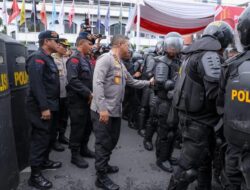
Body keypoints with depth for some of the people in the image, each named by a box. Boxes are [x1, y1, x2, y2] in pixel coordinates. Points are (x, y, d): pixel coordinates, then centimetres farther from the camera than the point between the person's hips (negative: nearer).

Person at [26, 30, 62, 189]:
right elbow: (36, 85, -23)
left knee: (49, 136, 19)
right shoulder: (37, 58, -14)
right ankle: (35, 175, 9)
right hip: (42, 107, -10)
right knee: (40, 138, -3)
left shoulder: (48, 58, 16)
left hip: (51, 105, 10)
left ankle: (44, 161, 36)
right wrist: (44, 107, -25)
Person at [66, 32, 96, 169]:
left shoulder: (85, 59, 15)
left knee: (88, 126, 17)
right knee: (78, 128, 1)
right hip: (77, 100, -9)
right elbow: (73, 80, -26)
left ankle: (84, 149, 34)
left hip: (87, 100, 9)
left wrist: (91, 93, 8)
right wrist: (88, 93, -22)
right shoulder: (74, 59, -14)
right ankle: (75, 155, 16)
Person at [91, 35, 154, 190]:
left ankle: (104, 165, 39)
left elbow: (132, 82, 27)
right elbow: (97, 84, -23)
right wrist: (102, 108, -28)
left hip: (116, 111, 9)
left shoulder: (120, 64, 17)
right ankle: (101, 177, 15)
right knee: (103, 143, 1)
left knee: (112, 141, 20)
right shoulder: (105, 59, -13)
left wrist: (148, 83, 27)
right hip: (103, 111, -9)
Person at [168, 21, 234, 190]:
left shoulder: (194, 53, 13)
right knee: (190, 166, 1)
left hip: (191, 114, 10)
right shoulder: (209, 55, -18)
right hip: (198, 119, -10)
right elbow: (215, 93, -23)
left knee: (205, 157, 25)